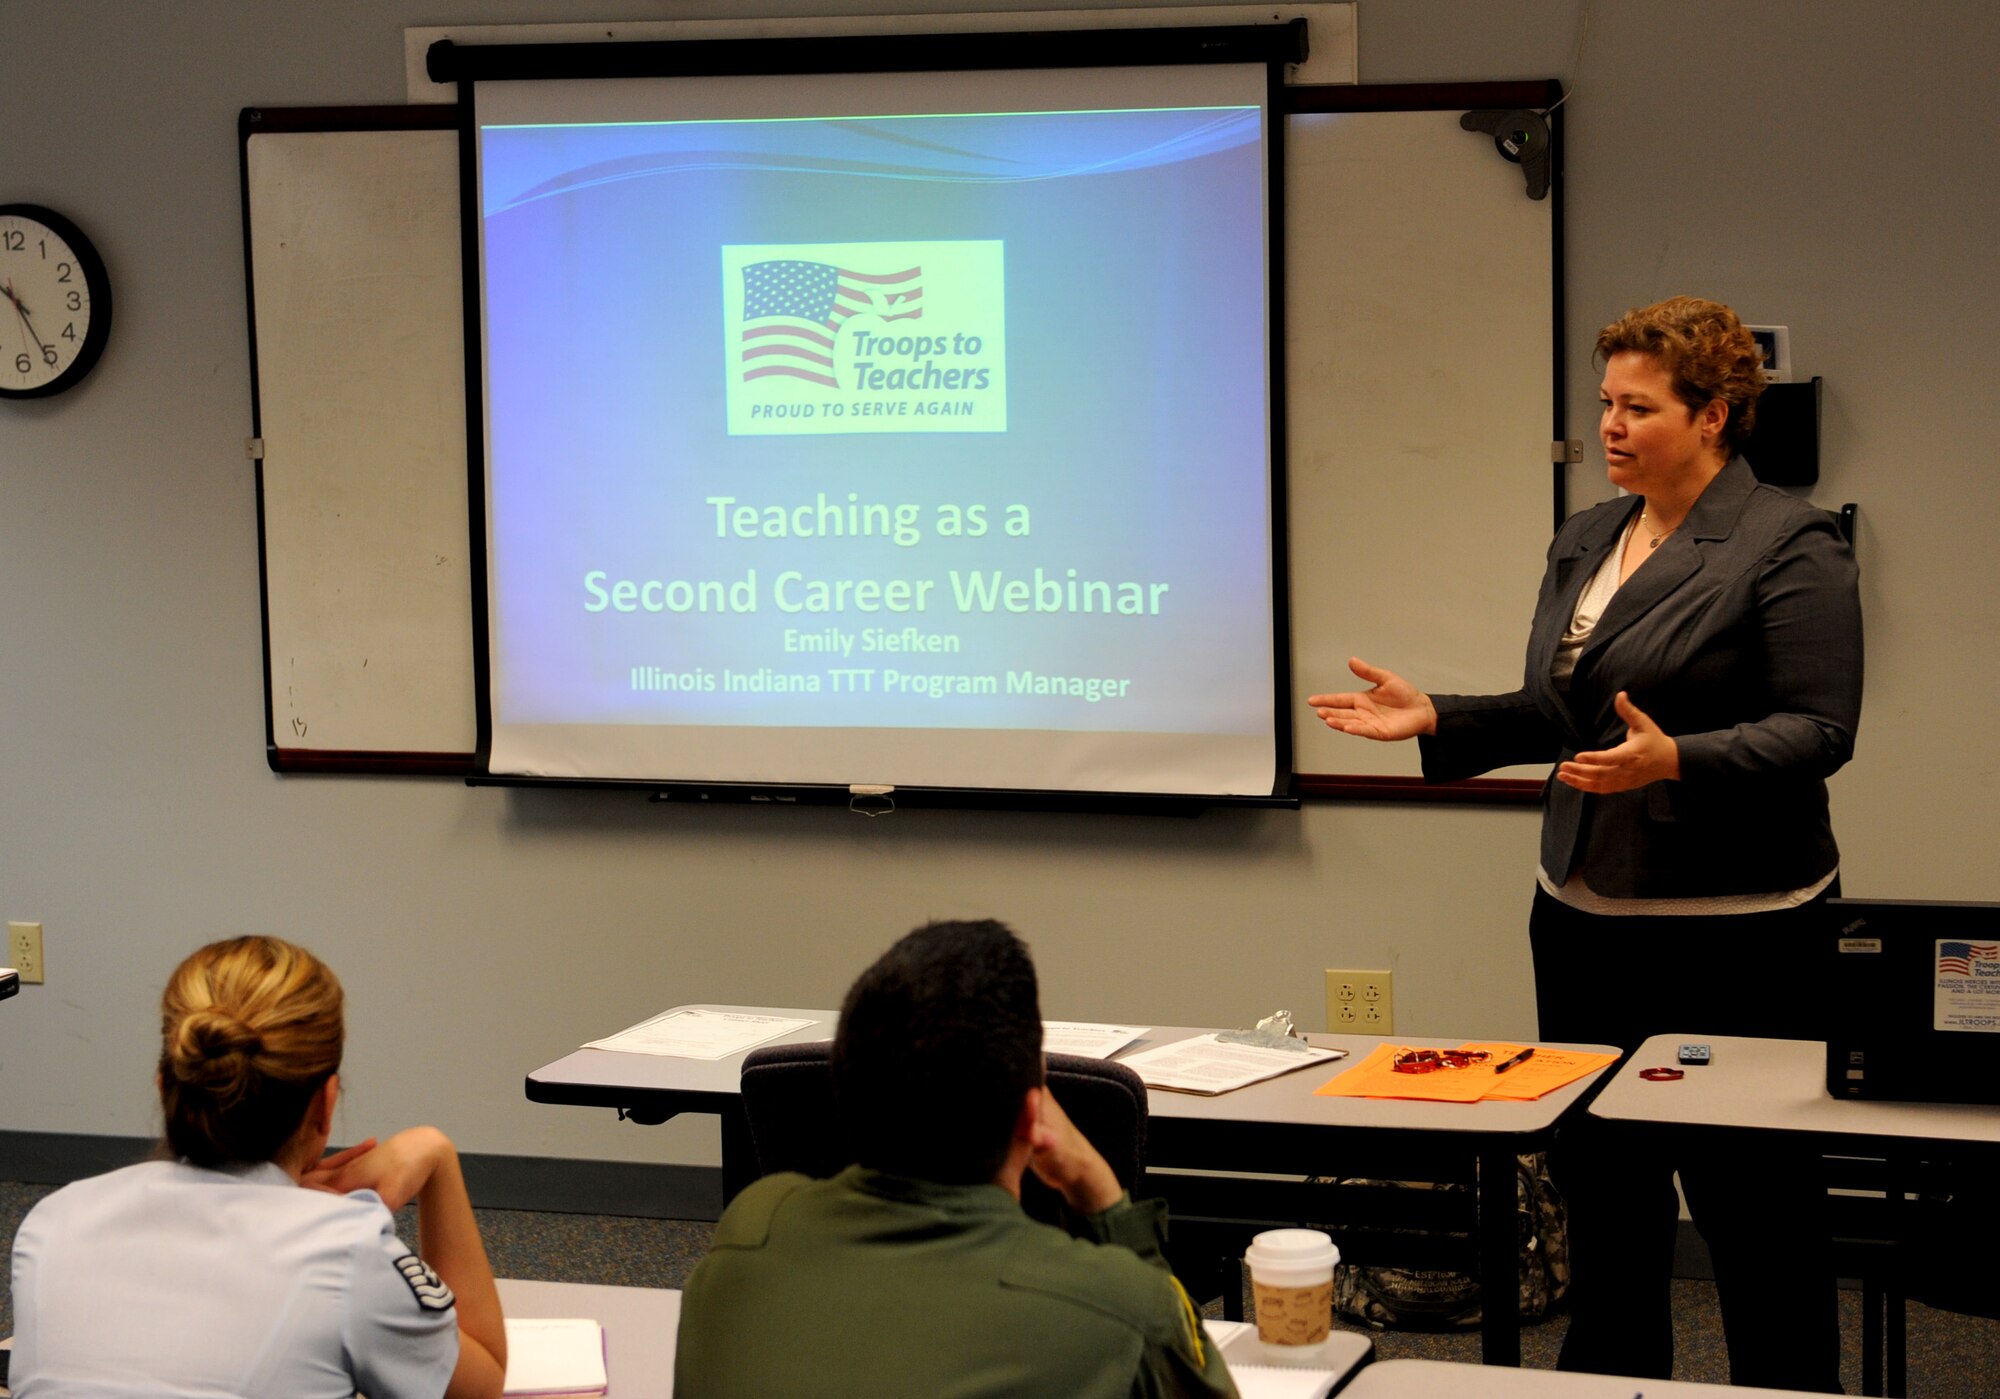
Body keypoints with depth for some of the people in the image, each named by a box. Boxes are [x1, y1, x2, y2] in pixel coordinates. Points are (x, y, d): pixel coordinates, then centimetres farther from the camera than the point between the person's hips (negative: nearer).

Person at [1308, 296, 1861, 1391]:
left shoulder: (1788, 547, -10)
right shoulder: (1584, 542, 13)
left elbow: (1816, 729, -16)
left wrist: (1676, 760, -29)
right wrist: (1435, 720, 5)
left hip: (1732, 927, -7)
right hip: (1584, 910, 8)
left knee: (1751, 1201, -1)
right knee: (1600, 1183, 14)